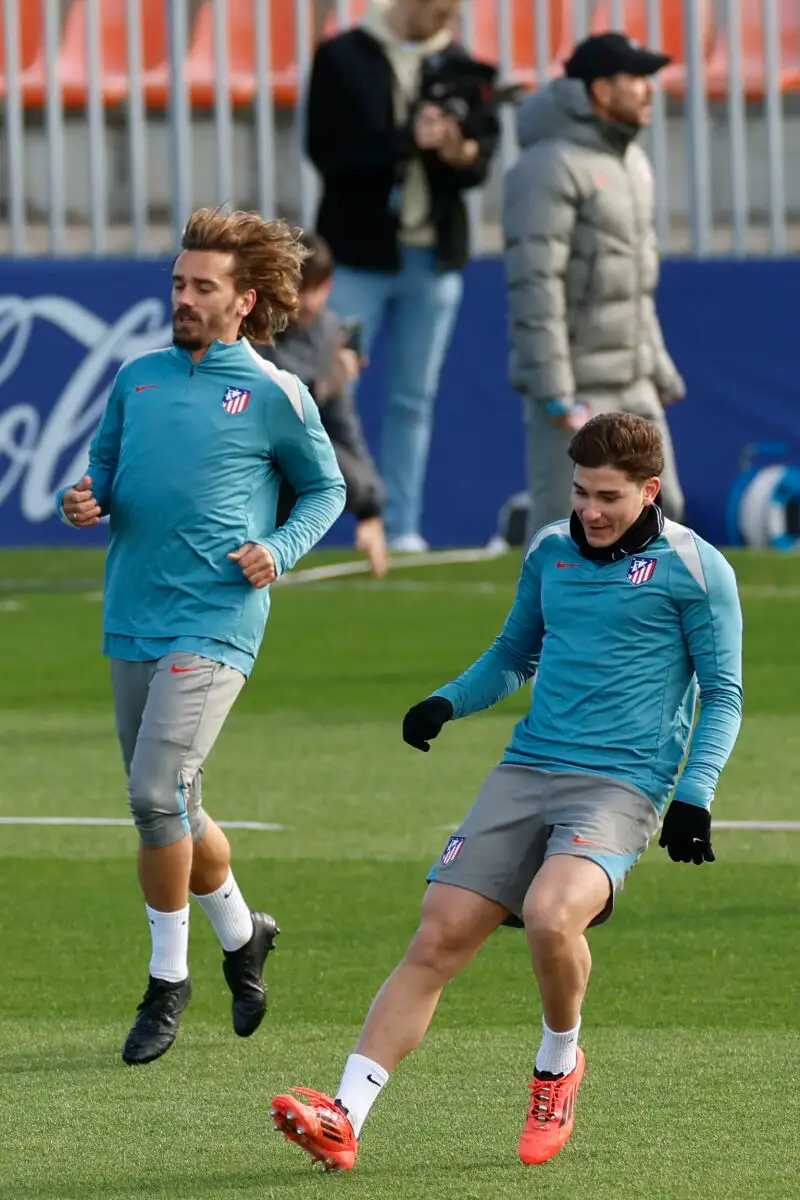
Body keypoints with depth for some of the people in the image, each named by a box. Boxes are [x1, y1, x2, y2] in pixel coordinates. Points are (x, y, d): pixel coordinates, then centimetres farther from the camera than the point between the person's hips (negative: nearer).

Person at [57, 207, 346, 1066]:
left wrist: (280, 551, -6)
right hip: (132, 622, 6)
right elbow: (103, 468, 21)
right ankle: (240, 933, 36)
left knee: (157, 793, -17)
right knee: (169, 806, 12)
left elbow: (326, 489, 10)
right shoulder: (139, 377, 12)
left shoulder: (274, 395, -1)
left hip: (214, 622, -6)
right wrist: (82, 503, -2)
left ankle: (167, 980, -3)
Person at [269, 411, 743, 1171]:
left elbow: (722, 693, 1)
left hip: (620, 785, -5)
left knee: (550, 915, -31)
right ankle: (343, 1120, -10)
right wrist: (447, 703, 9)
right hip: (525, 769, 5)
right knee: (438, 940, -7)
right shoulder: (551, 552, 14)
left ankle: (559, 1064, -1)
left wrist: (694, 798, -10)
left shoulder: (693, 567, -1)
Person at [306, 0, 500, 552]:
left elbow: (483, 158, 7)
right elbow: (327, 149, -12)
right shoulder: (343, 59, -3)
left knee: (415, 399, 7)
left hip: (434, 257, 4)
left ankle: (402, 527, 12)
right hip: (358, 254, -4)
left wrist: (462, 154, -16)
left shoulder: (460, 69, 9)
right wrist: (406, 140, -20)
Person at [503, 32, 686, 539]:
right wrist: (556, 396, -24)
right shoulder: (550, 168, -16)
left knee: (662, 508, 10)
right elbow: (534, 288, -21)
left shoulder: (633, 162, 13)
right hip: (575, 383, -9)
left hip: (631, 383, 9)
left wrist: (659, 366, 20)